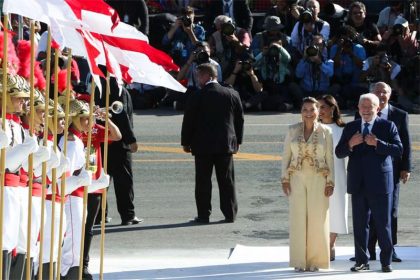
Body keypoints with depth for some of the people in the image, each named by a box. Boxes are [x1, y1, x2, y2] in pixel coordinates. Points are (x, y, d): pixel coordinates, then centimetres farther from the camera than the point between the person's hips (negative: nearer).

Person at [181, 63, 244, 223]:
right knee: (227, 180, 9)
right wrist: (237, 141, 18)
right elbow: (239, 119, 9)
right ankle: (230, 214, 10)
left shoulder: (197, 97, -9)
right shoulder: (232, 95, 3)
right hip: (226, 144, 3)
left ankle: (204, 215, 3)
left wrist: (186, 143, 5)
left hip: (203, 145, -3)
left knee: (203, 182, 3)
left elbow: (188, 121, -5)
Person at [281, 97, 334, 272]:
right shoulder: (292, 130, 5)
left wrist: (330, 182, -3)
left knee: (317, 220, -1)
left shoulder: (325, 131, 1)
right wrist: (285, 179, 0)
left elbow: (330, 158, 2)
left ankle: (315, 260, 8)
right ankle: (299, 261, 6)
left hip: (318, 179, -1)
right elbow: (286, 156, 7)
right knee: (298, 219, 1)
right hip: (297, 179, 1)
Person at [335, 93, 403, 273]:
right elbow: (339, 153, 7)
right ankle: (362, 261, 10)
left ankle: (386, 261, 8)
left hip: (379, 182, -3)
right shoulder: (350, 128, 12)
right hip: (358, 183, 3)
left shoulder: (388, 126, 2)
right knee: (360, 224, 5)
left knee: (383, 224, 0)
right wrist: (350, 144, -13)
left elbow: (398, 150, -8)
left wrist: (377, 143, -19)